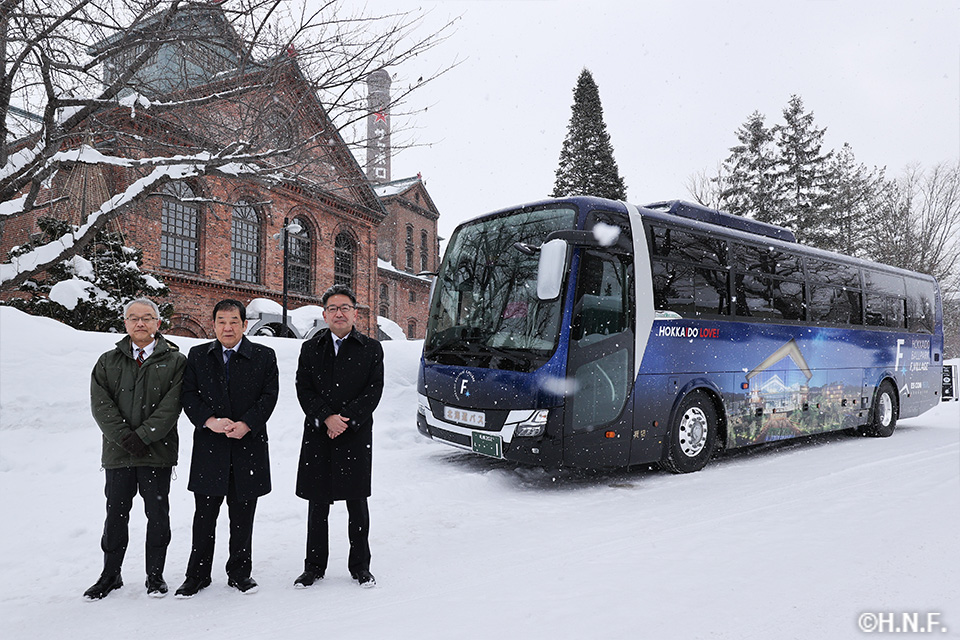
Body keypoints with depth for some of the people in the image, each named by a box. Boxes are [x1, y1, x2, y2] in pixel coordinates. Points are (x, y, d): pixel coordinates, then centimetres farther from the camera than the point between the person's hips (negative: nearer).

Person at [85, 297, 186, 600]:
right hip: (117, 451, 2)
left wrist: (143, 436, -16)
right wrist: (125, 437, -13)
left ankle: (155, 576, 20)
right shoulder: (108, 362, 10)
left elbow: (171, 405, -8)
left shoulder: (175, 361, 1)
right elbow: (100, 404, 0)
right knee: (116, 515, 11)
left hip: (157, 452, -2)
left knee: (158, 515, 5)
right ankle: (110, 575, 28)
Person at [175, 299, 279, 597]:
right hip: (209, 448, 1)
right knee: (204, 515, 8)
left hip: (249, 447, 0)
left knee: (242, 516, 9)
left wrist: (246, 424, -15)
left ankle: (240, 572, 24)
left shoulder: (264, 356, 4)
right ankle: (198, 575, 23)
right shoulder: (197, 355, 8)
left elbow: (269, 396, -2)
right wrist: (209, 421, -15)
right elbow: (189, 396, 1)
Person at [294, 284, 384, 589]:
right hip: (317, 436, 2)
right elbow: (303, 390, 1)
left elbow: (374, 391, -3)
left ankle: (360, 566, 21)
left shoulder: (371, 349, 4)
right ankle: (314, 566, 22)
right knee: (317, 504, 8)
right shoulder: (310, 348, 9)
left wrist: (346, 420, -13)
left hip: (356, 436, -1)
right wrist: (326, 418, -13)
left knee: (357, 503, 7)